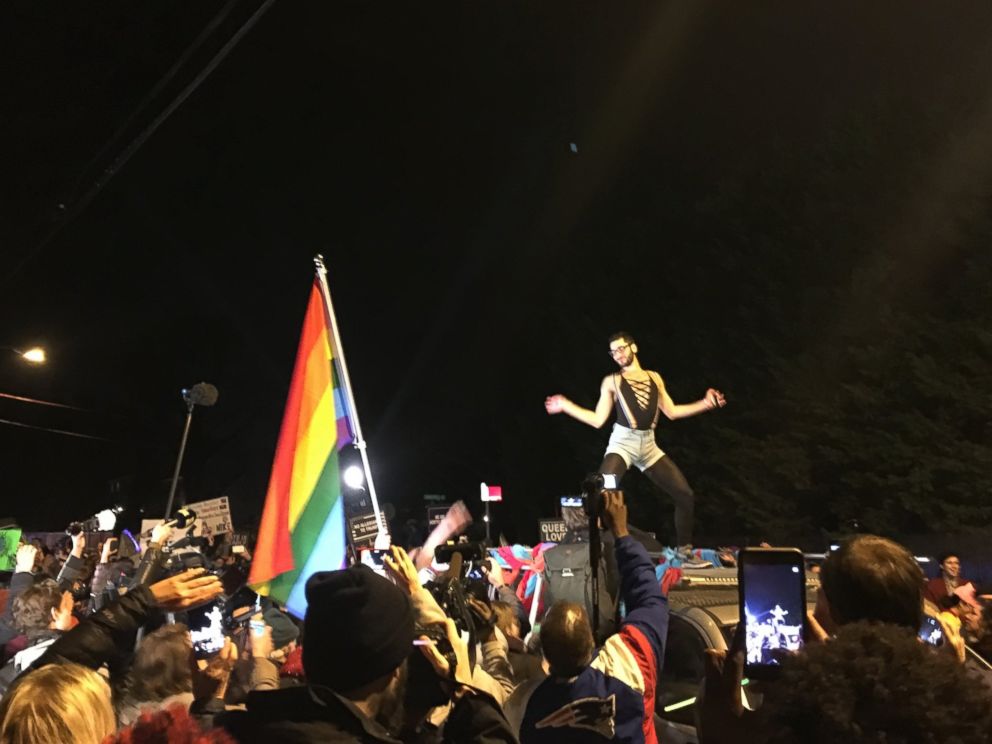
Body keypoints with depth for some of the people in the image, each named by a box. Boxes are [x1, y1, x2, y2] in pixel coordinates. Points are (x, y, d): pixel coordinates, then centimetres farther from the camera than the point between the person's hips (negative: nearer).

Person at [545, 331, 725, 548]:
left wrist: (705, 403, 12)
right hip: (622, 443, -4)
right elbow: (598, 420, 2)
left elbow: (671, 412, 17)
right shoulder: (611, 381, 7)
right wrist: (566, 406, -4)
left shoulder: (654, 377, 16)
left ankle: (685, 549, 19)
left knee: (686, 496, 2)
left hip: (648, 445, 4)